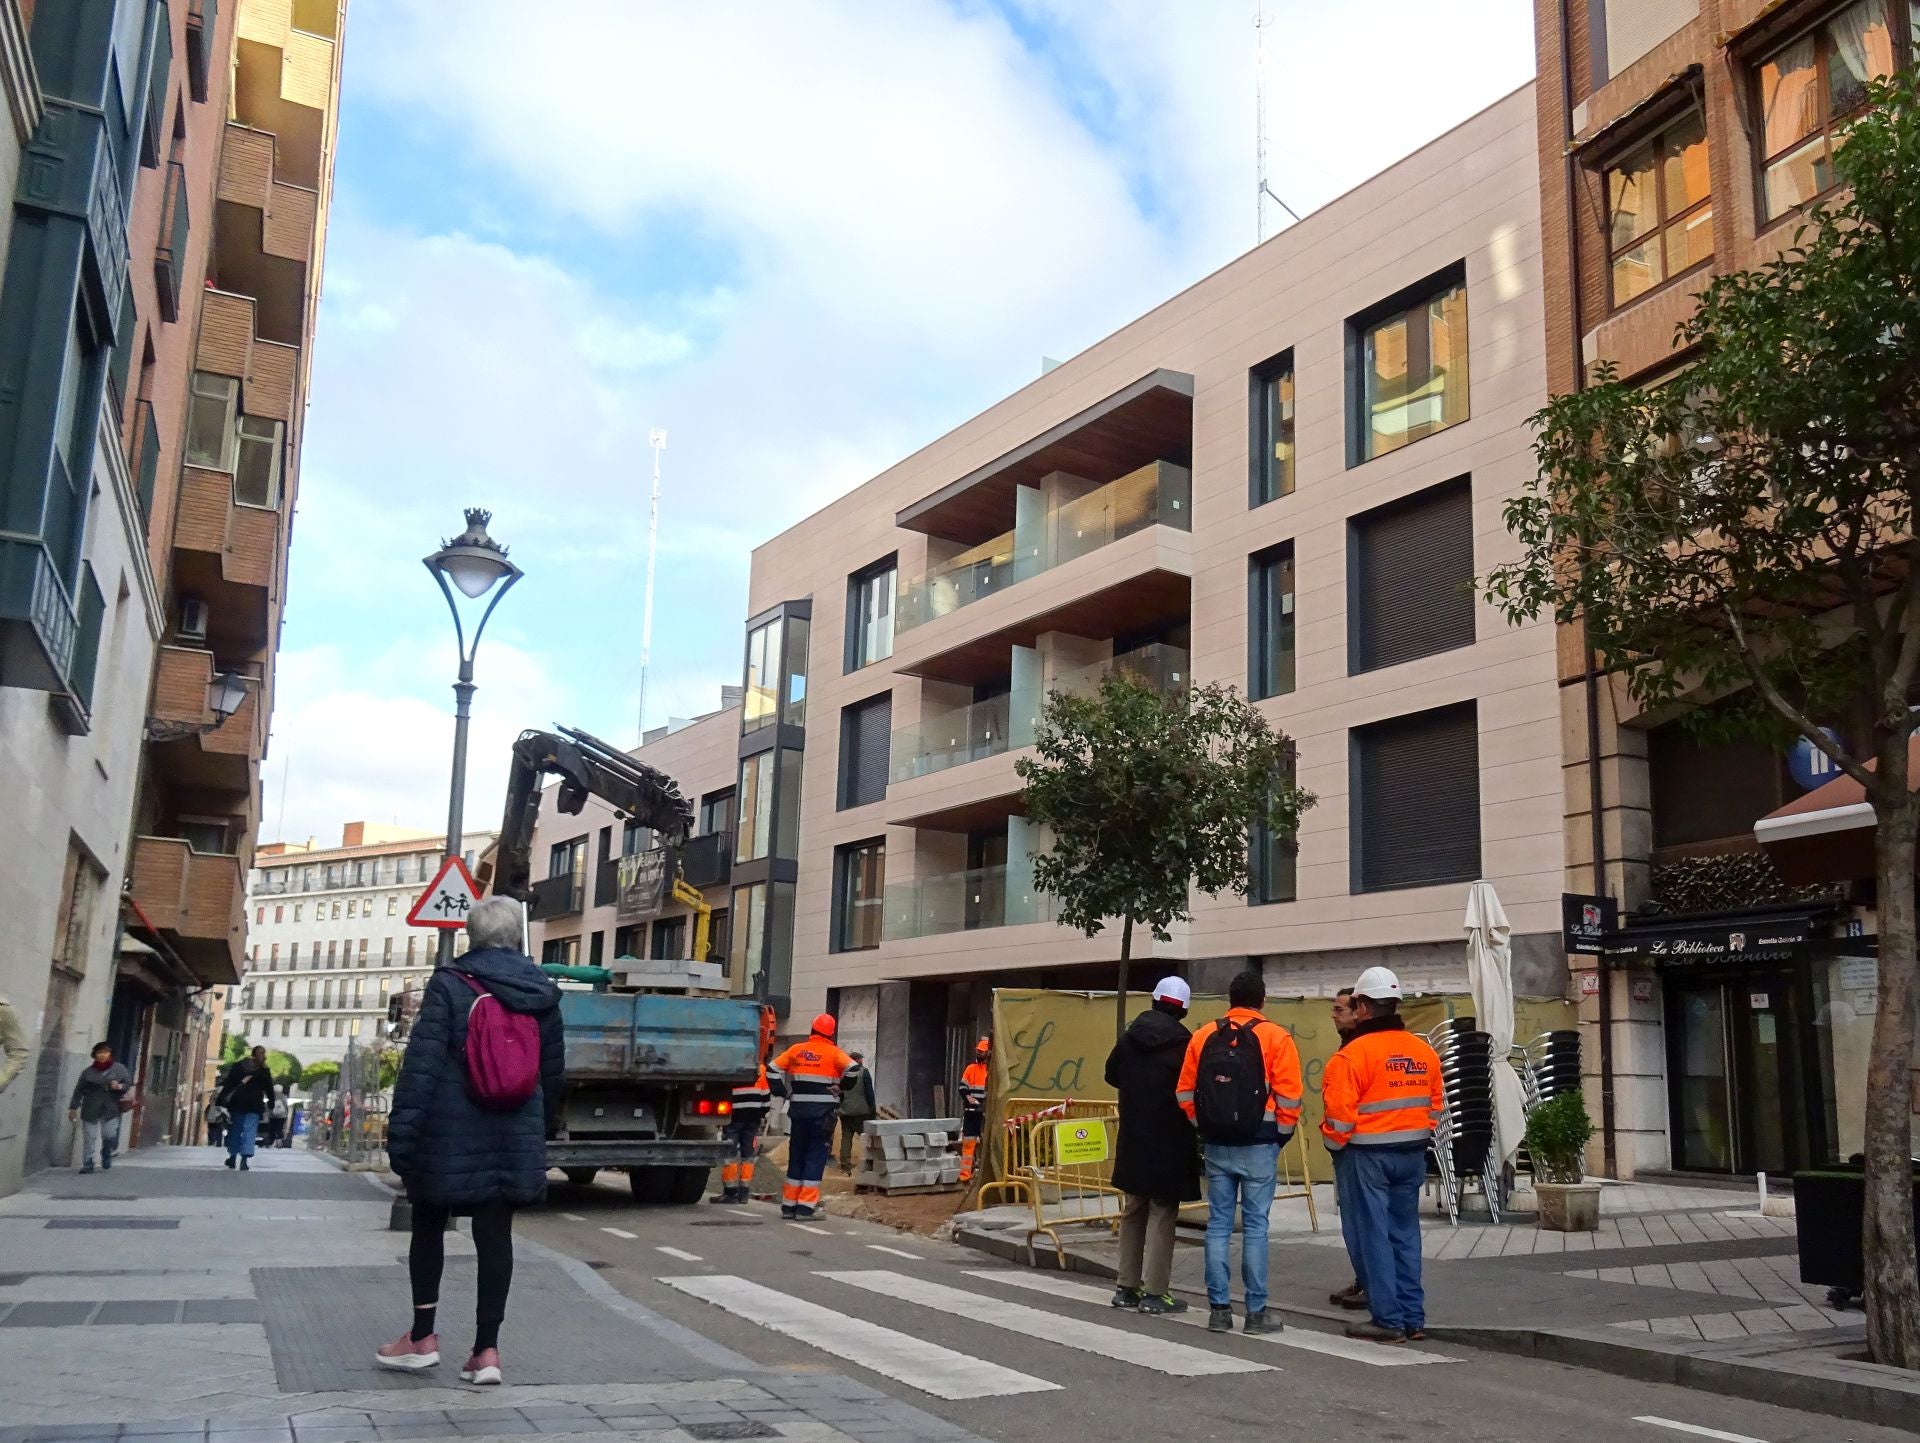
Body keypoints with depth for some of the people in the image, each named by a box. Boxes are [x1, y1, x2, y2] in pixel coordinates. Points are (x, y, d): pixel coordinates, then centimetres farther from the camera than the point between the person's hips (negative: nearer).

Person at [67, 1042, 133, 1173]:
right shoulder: (88, 1072, 8)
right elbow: (79, 1091, 10)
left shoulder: (119, 1068, 7)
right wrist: (73, 1108, 7)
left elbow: (128, 1084, 8)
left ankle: (106, 1155, 22)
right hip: (91, 1110, 1)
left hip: (111, 1110, -1)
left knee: (110, 1137, -7)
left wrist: (120, 1086, -14)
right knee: (89, 1138, 0)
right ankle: (87, 1164, 9)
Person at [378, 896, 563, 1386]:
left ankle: (422, 1337, 21)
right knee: (495, 1235, 6)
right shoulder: (543, 993, 5)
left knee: (429, 1226, 15)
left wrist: (401, 1131, -12)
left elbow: (421, 1064, -13)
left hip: (449, 1132, -3)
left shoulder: (449, 985, -8)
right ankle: (486, 1349, 5)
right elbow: (553, 1071, 12)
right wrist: (542, 1129, 23)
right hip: (514, 1137, 3)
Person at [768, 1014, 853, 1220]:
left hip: (798, 1110, 4)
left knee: (796, 1156, 13)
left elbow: (773, 1069, 7)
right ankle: (805, 1207, -4)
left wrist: (783, 1093, 10)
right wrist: (842, 1090, -1)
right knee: (815, 1157, 0)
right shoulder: (833, 1053, -3)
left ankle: (789, 1205, 16)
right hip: (823, 1111, -4)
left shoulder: (796, 1050, 7)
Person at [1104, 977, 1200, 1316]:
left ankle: (1127, 1287, 20)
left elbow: (1112, 1075, 15)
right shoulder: (1182, 1042, -14)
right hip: (1169, 1142, -5)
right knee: (1162, 1215, 0)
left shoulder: (1130, 1037, 3)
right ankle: (1155, 1292, 0)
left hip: (1133, 1139, 6)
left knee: (1134, 1211, 16)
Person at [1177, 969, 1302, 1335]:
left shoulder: (1203, 1036, 5)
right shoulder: (1275, 1037, -6)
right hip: (1258, 1145, -3)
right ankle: (1256, 1312, 6)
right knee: (1255, 1226, 2)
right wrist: (1282, 1137, 4)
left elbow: (1186, 1092, 5)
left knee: (1218, 1224, 8)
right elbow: (1288, 1097, -9)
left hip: (1217, 1145, 3)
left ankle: (1219, 1309, 10)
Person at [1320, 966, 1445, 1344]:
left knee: (1376, 1234, 2)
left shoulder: (1355, 1052, -14)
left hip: (1369, 1154, -6)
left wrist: (1335, 1142, 3)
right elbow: (1436, 1103, 12)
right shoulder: (1424, 1051, 5)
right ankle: (1413, 1318, 18)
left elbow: (1340, 1110, -15)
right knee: (1406, 1234, 14)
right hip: (1413, 1153, 6)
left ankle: (1387, 1319, 3)